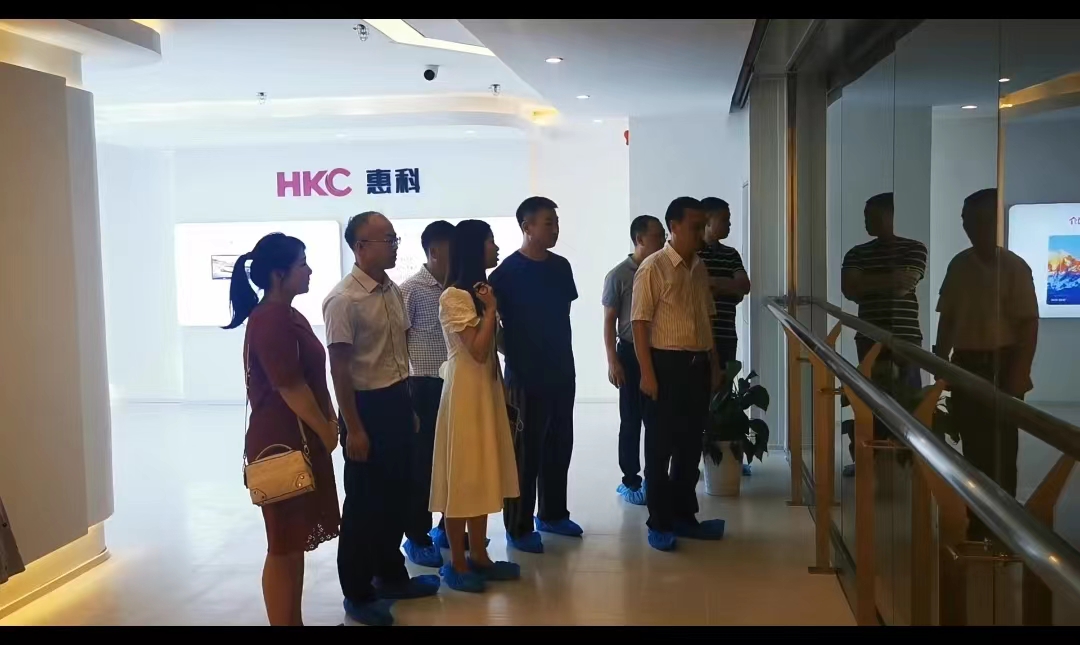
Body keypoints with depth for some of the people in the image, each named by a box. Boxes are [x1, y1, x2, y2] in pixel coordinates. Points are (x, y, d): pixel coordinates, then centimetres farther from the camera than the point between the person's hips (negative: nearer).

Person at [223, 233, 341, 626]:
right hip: (281, 443, -10)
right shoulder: (270, 320, -18)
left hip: (302, 440, 10)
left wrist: (328, 423, 8)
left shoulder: (289, 316, 12)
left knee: (297, 541, 16)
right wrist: (326, 430, -10)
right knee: (284, 545, 0)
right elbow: (290, 387, -21)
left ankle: (295, 621, 26)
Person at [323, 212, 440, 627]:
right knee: (364, 502, 5)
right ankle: (357, 593, 20)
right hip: (367, 405, -8)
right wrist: (353, 428, -17)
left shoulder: (393, 291, 7)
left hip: (397, 402, 8)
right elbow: (339, 367, -16)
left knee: (397, 494, 18)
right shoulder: (344, 300, -17)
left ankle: (391, 575, 36)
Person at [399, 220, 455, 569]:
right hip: (426, 386, -6)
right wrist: (404, 392, -10)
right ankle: (417, 537, 14)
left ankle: (448, 526, 28)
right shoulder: (410, 290, -9)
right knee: (422, 463, 3)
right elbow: (399, 343, -9)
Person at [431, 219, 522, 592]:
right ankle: (457, 564, 11)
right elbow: (478, 351, -21)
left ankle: (478, 556, 21)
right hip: (465, 393, -9)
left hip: (488, 390, 9)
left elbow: (491, 349, 12)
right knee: (462, 476, 0)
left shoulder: (479, 290, 12)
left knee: (482, 473, 12)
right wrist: (491, 309, -17)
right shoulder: (454, 297, -15)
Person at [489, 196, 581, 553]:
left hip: (561, 370, 7)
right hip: (526, 374, -6)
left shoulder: (561, 266, 7)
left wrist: (564, 357, 13)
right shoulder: (508, 272, -12)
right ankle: (519, 528, 11)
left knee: (559, 445, 14)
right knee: (526, 451, 1)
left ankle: (552, 514, 30)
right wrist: (514, 354, -7)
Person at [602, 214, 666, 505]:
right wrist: (613, 361, -10)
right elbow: (609, 321, -5)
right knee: (631, 420, 3)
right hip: (632, 354, -4)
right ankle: (630, 482, 13)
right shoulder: (619, 276, -7)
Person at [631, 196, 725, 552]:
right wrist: (647, 373, -17)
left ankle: (684, 517, 25)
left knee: (691, 446, 13)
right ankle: (659, 524, 13)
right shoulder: (653, 268, -10)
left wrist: (714, 365, 15)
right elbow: (640, 323, -13)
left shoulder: (700, 268, 11)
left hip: (698, 365, 7)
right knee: (660, 448, 3)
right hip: (666, 364, -7)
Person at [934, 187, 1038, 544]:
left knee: (1000, 451, 0)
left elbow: (1029, 325, -8)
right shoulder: (959, 265, 7)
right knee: (973, 447, 10)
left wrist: (1019, 376, -14)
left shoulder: (1014, 267, -7)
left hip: (1001, 366, -4)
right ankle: (977, 523, 20)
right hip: (965, 365, 4)